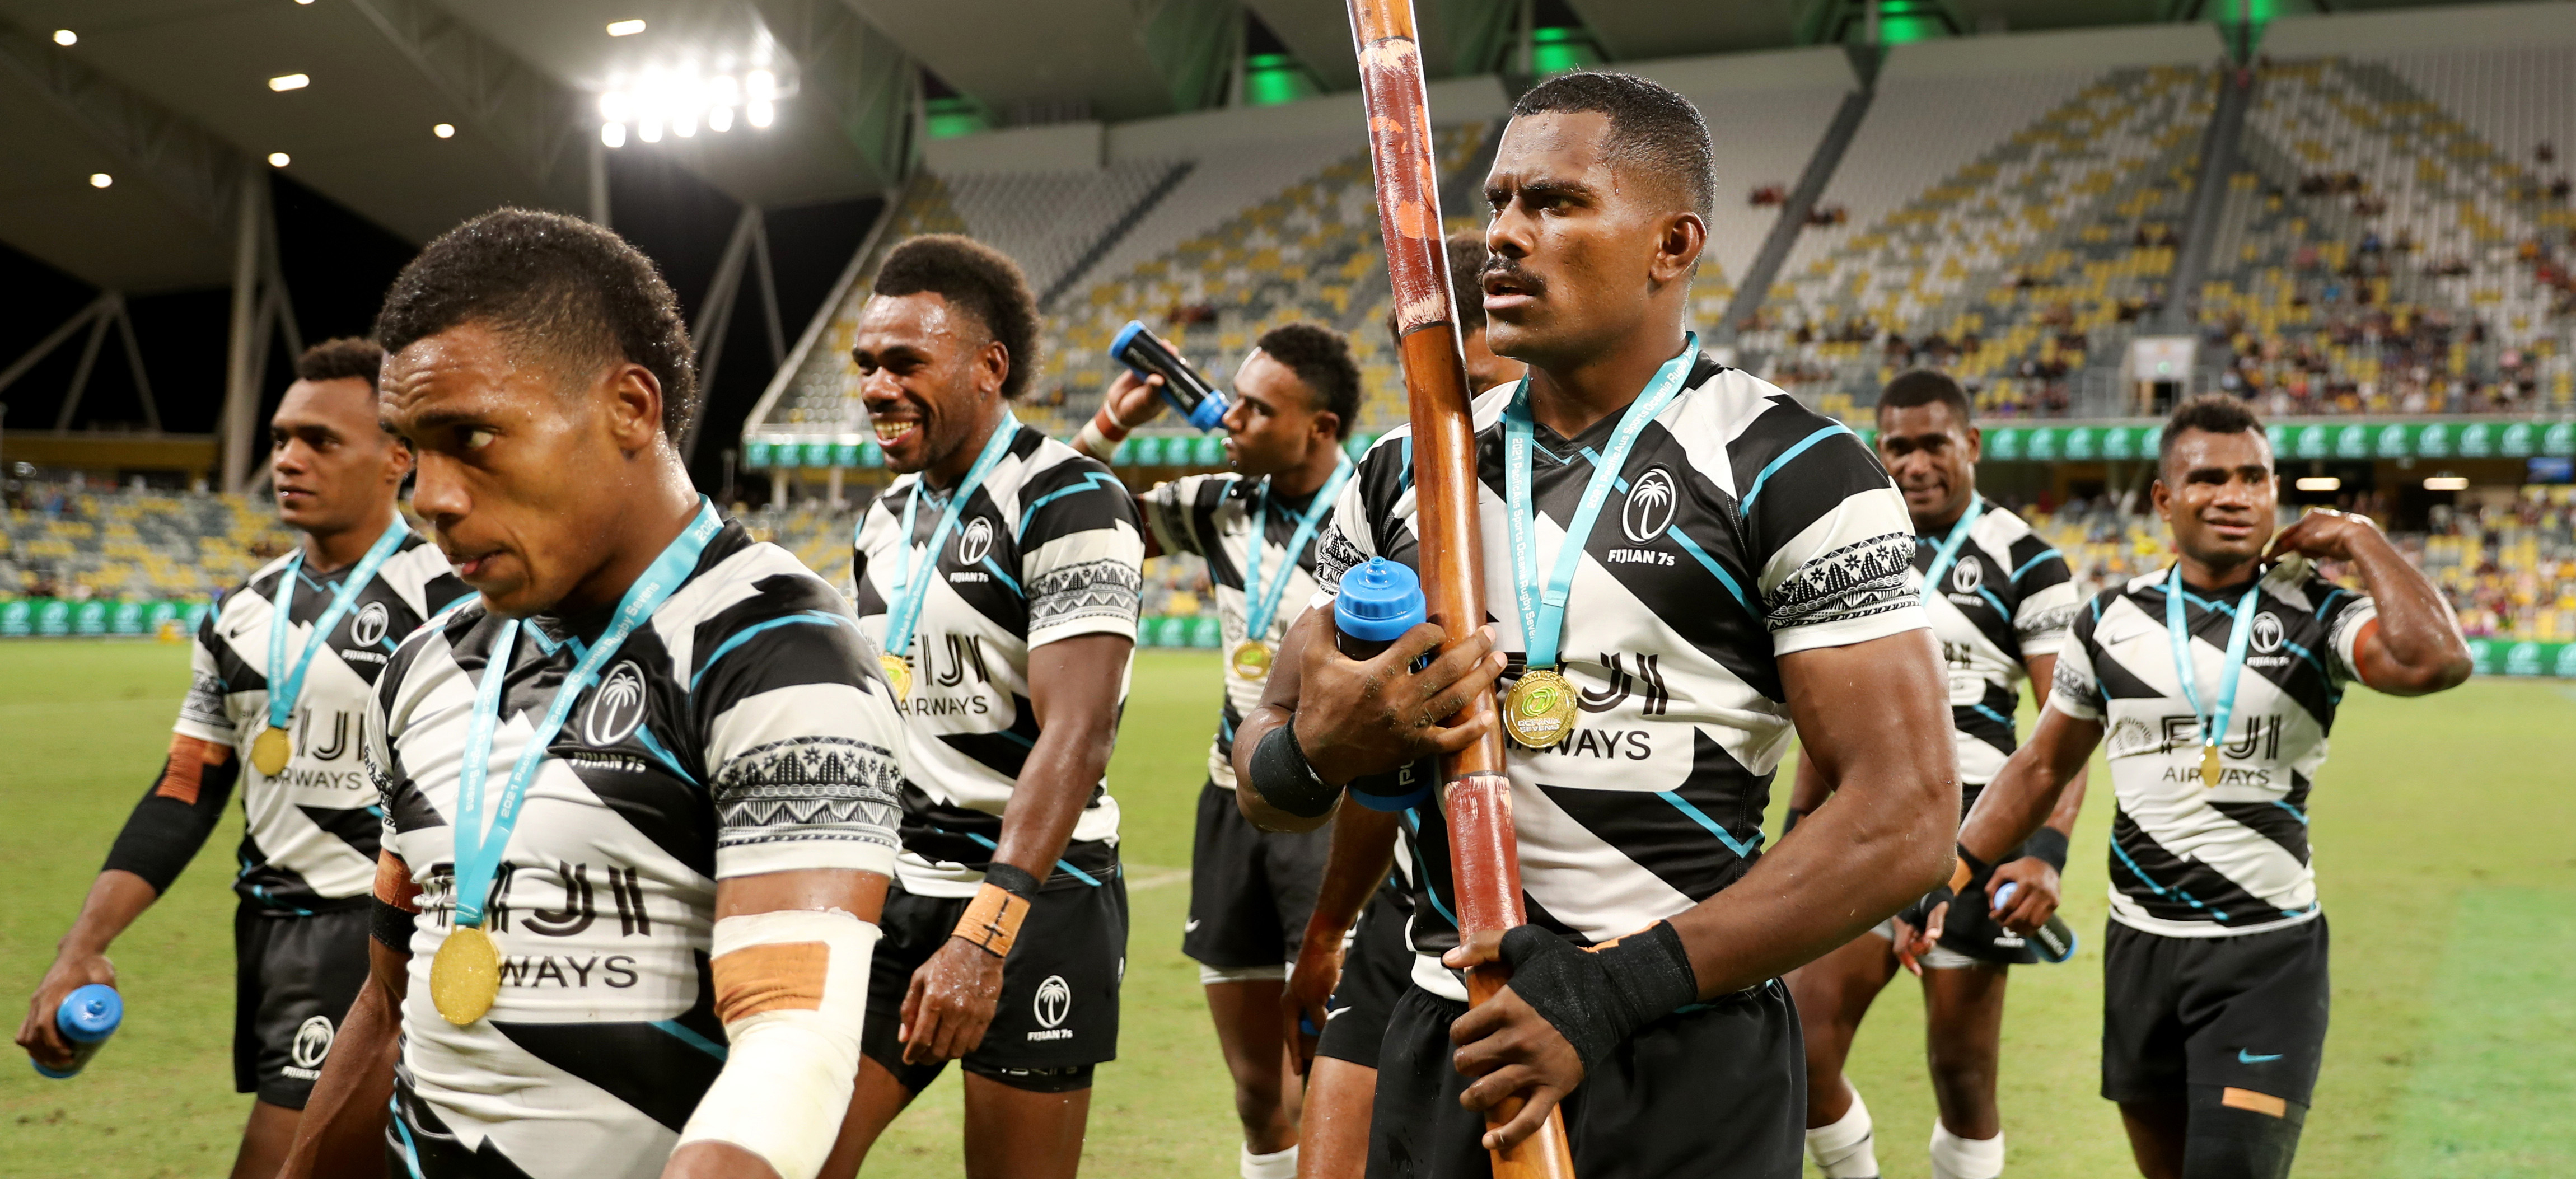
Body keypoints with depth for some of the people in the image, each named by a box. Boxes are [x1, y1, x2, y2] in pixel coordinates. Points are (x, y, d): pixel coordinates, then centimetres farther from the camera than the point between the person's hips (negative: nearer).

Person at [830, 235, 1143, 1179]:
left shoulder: (1068, 504, -13)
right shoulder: (889, 515, 13)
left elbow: (1073, 740, -22)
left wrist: (983, 935, -30)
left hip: (1032, 892, -7)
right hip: (893, 889, 7)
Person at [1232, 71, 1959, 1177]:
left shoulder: (1794, 475, -7)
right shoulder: (1403, 475, 9)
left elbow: (1905, 813, -14)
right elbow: (1261, 776, 13)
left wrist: (1625, 985, -21)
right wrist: (1319, 753, -12)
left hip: (1688, 1080, -4)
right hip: (1444, 1046, 5)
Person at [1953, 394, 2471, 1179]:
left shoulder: (2317, 616, -5)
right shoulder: (2112, 619, 4)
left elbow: (2437, 660, -26)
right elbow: (2043, 768, 12)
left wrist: (2360, 539, -14)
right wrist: (1951, 878, 8)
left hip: (2269, 956, -3)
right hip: (2140, 947, 3)